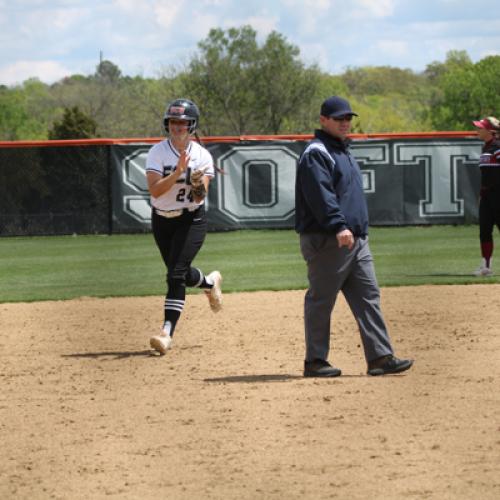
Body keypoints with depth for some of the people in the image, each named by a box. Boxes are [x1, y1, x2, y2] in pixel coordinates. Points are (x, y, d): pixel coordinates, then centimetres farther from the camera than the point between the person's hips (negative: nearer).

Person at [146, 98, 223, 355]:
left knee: (176, 274, -16)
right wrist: (178, 171, -34)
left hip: (191, 220, -3)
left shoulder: (202, 156, -11)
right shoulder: (157, 152, -11)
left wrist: (198, 185, -40)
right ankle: (210, 283, 51)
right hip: (162, 220, 3)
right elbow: (154, 190, -23)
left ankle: (167, 332, -21)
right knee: (179, 273, 16)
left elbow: (200, 198, -18)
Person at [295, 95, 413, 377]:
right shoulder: (316, 153, -9)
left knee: (368, 296, 3)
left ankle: (380, 357, 2)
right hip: (326, 241, -10)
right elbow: (320, 195, -22)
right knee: (321, 301, -2)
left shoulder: (343, 151, 22)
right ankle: (315, 361, 4)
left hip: (356, 238, 10)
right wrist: (338, 226, -31)